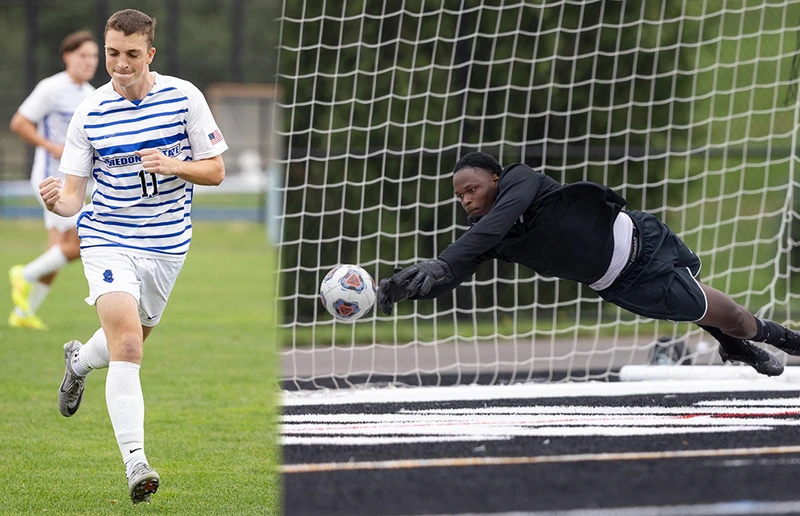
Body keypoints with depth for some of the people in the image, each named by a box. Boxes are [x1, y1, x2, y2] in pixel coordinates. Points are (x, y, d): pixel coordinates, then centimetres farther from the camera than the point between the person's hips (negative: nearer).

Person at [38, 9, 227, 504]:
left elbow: (215, 170, -1)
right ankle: (136, 462, -25)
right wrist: (57, 201, -27)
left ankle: (79, 361, 56)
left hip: (167, 244, 3)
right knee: (127, 343, -21)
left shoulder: (184, 96, -5)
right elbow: (74, 194, -3)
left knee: (130, 341, 20)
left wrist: (174, 166, -21)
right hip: (108, 239, -3)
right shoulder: (91, 113, -6)